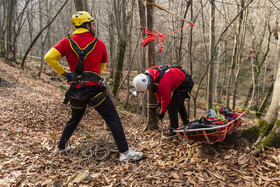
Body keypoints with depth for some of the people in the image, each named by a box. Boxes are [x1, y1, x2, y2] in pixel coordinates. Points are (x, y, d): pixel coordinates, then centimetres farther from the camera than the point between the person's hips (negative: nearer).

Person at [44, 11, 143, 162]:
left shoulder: (67, 42, 6)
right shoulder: (99, 43, 5)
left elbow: (49, 57, -5)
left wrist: (64, 73, 4)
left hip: (75, 90, 5)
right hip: (94, 88, -4)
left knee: (75, 118, 27)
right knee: (113, 119, 0)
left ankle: (61, 147, 39)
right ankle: (125, 152, -3)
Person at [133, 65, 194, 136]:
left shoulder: (162, 84, -41)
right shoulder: (149, 73, -16)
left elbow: (166, 99, -24)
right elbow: (157, 89, 3)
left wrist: (162, 113, -7)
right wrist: (159, 101, 10)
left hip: (184, 84, -10)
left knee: (172, 108, -14)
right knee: (179, 104, 28)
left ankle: (173, 130, -1)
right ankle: (186, 123, 49)